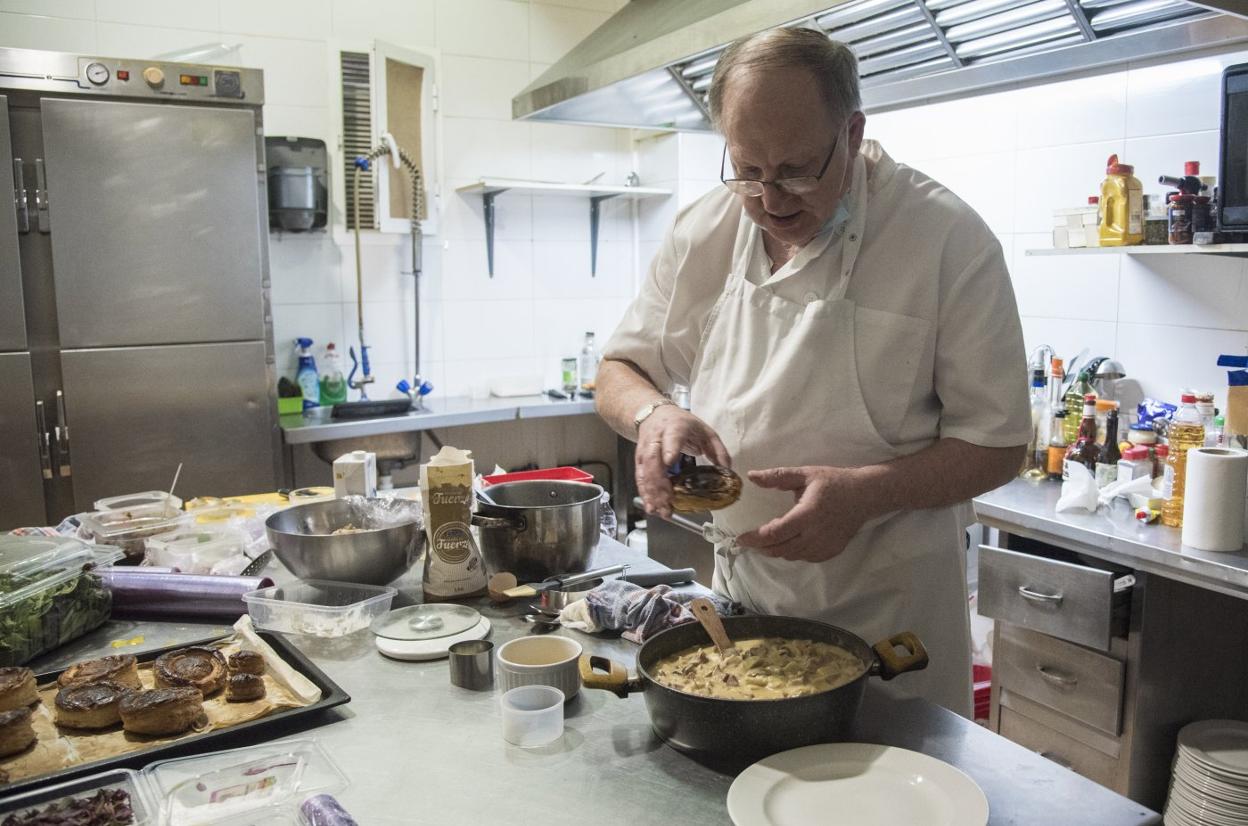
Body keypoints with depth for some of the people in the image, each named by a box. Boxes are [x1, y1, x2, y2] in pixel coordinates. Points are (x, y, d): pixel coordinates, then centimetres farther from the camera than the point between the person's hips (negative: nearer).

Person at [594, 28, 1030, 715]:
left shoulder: (948, 240, -15)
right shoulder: (705, 231, -4)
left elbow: (996, 445, -12)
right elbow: (620, 369, 6)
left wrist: (866, 493, -28)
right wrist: (652, 414, -18)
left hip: (888, 613, -3)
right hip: (740, 600, 4)